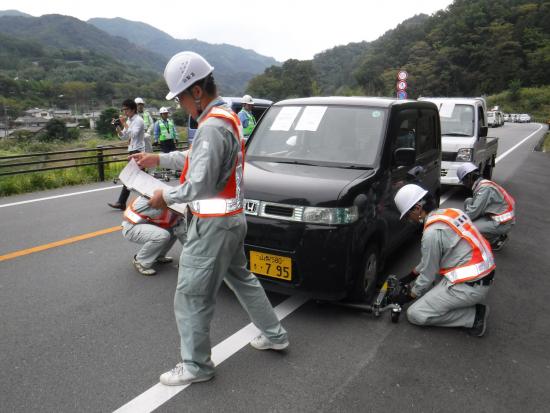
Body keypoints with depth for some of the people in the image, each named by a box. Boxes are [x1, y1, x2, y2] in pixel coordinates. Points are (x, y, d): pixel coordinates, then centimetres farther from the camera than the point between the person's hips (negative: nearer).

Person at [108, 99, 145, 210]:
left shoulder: (138, 120, -10)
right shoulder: (129, 121, 14)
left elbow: (133, 134, -23)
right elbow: (123, 136, 15)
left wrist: (124, 124, -20)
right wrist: (117, 127, 0)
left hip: (137, 151, -8)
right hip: (132, 151, 8)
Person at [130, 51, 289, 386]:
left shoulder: (213, 127, -22)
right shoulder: (227, 116, 11)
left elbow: (201, 184, -24)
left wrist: (166, 197, -8)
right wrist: (158, 159, 19)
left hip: (214, 223, -10)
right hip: (233, 217, 10)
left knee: (192, 295, 2)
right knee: (241, 278, 24)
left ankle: (196, 365, 17)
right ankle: (274, 335, 36)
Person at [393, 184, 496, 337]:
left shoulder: (432, 232, -20)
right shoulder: (450, 212, 7)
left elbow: (428, 274, -8)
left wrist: (411, 295, 8)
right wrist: (413, 274, 25)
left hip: (469, 287, -9)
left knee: (415, 314, -3)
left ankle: (473, 316, -3)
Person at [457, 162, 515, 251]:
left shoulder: (484, 188, -21)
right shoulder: (481, 184, 8)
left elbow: (474, 211, -23)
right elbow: (477, 207, 16)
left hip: (503, 224, -10)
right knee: (468, 202, 7)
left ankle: (496, 239, 3)